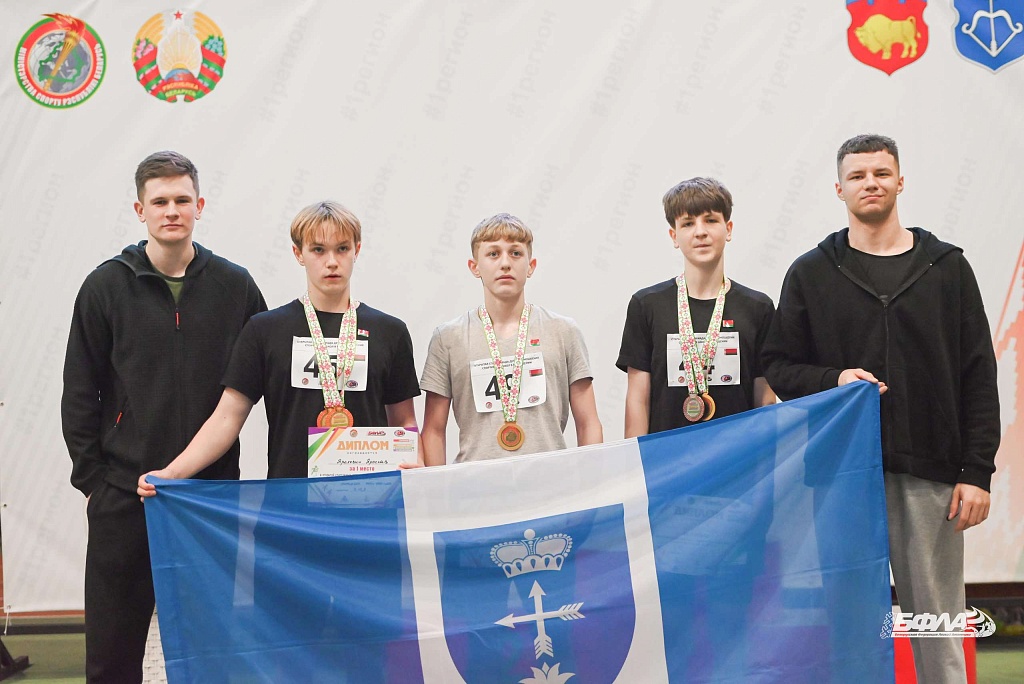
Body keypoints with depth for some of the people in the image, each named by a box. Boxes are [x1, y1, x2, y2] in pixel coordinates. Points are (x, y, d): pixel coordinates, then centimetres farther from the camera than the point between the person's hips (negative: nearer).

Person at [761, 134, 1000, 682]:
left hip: (929, 472, 0)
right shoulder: (811, 273, 8)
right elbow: (779, 365, 8)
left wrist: (977, 471, -2)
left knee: (936, 624, 4)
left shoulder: (947, 267, 8)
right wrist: (833, 380, -12)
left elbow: (978, 377, 6)